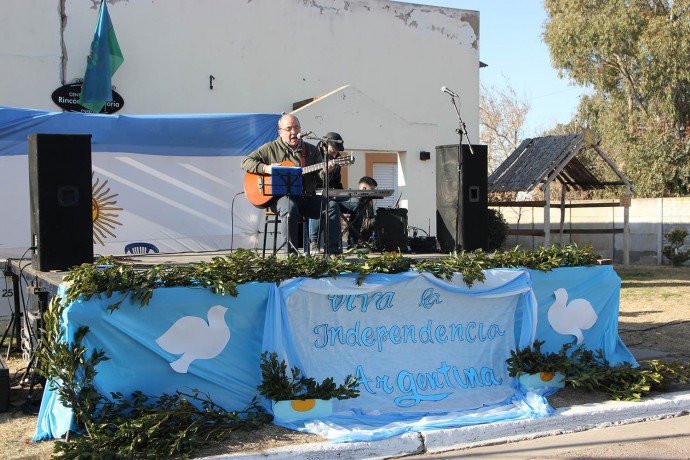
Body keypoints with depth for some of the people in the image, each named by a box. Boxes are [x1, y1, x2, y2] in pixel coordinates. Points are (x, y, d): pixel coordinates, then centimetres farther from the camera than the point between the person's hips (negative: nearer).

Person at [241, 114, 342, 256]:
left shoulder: (311, 150, 16)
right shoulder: (271, 148, 9)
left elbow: (320, 179, 11)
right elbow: (246, 162, 6)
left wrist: (325, 171, -14)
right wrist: (266, 168, -11)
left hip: (307, 198, 4)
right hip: (281, 197, -3)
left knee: (332, 205, -21)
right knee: (289, 207, -38)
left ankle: (333, 252, -20)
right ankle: (291, 254, -34)